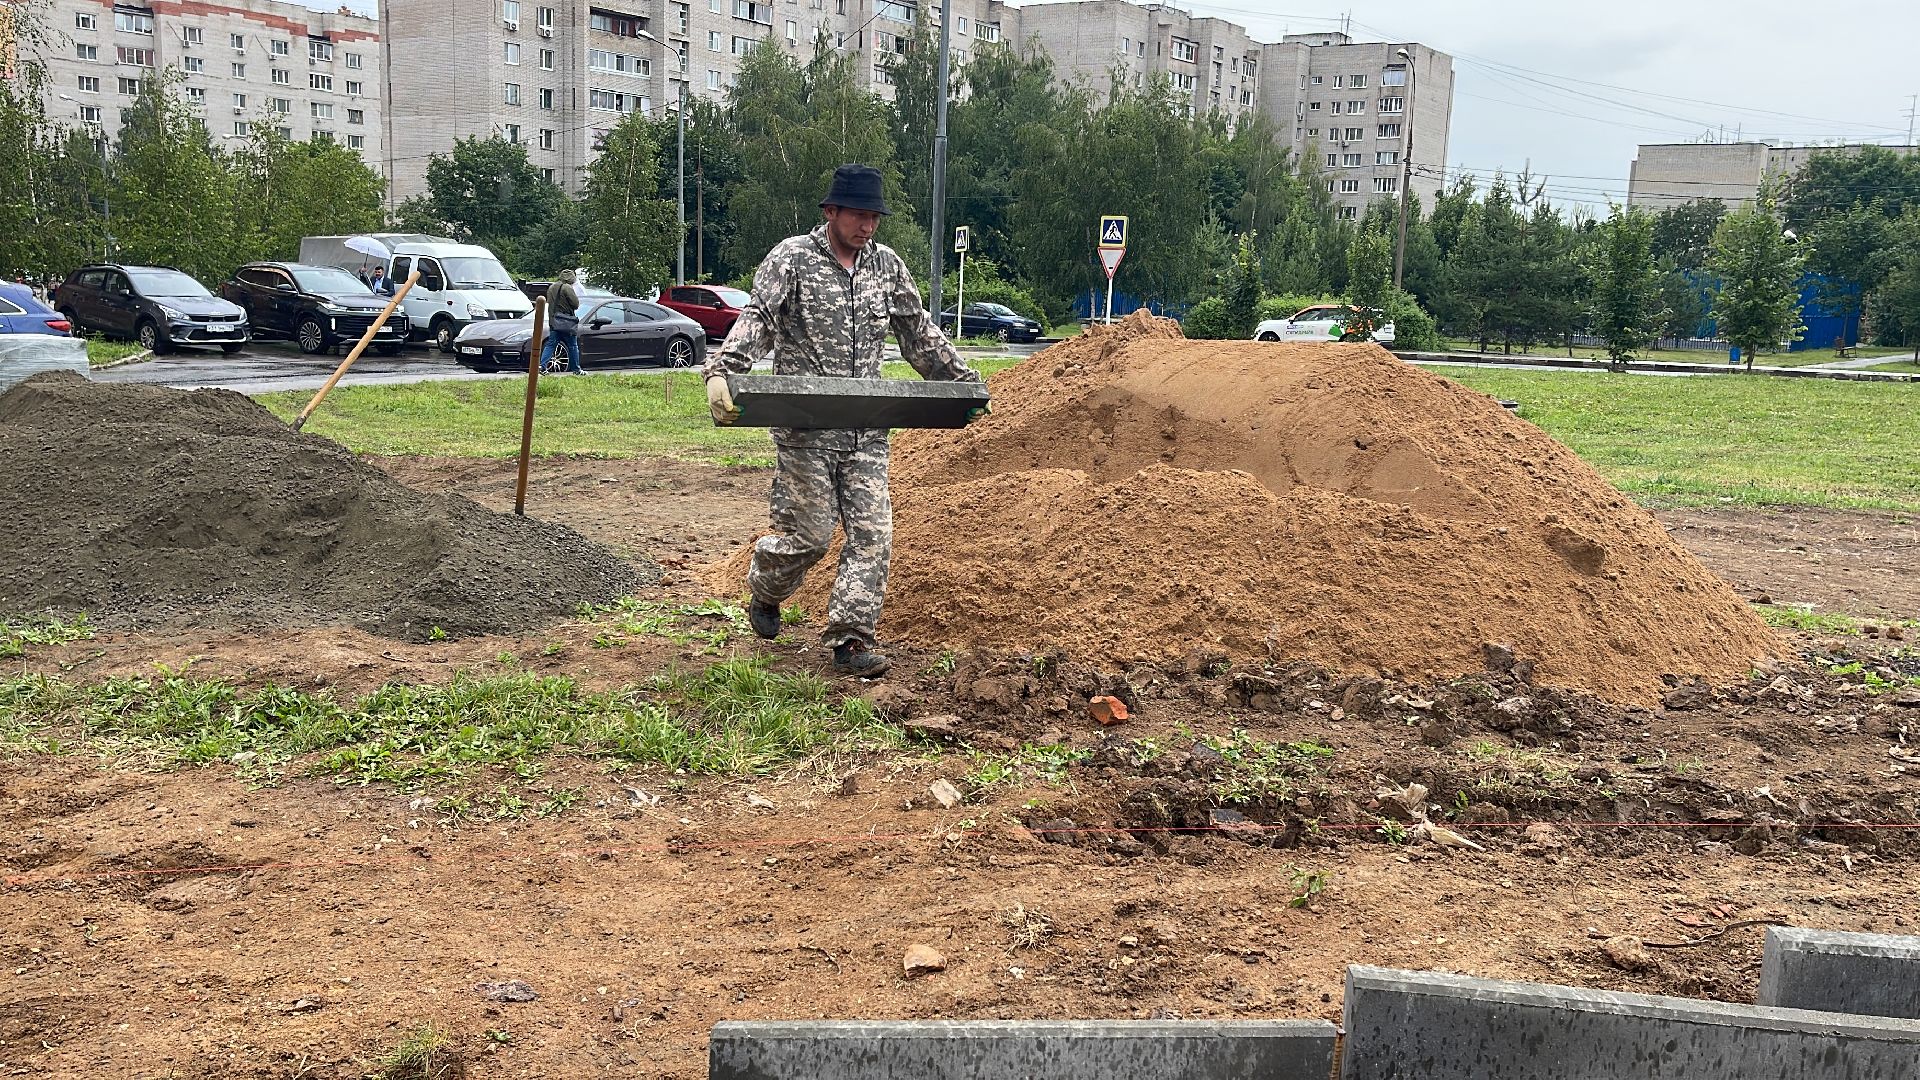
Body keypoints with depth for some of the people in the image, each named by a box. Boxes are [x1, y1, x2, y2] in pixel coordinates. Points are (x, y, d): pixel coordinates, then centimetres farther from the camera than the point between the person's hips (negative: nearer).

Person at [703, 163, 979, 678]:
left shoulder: (887, 265, 11)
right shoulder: (791, 258, -4)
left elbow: (919, 332, 20)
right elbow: (757, 321, -15)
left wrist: (962, 378, 19)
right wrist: (721, 371, -30)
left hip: (868, 431, 5)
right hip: (805, 430, -4)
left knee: (872, 533, -2)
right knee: (808, 533, 0)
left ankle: (851, 639, 4)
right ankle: (763, 594, 31)